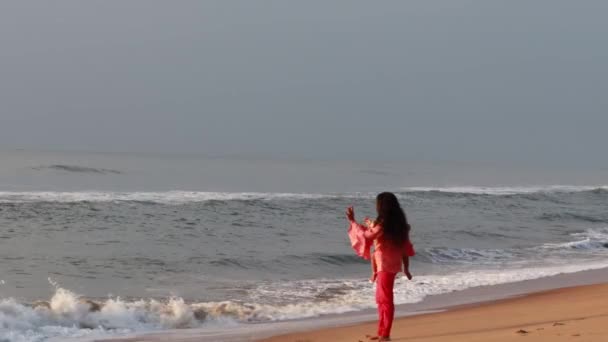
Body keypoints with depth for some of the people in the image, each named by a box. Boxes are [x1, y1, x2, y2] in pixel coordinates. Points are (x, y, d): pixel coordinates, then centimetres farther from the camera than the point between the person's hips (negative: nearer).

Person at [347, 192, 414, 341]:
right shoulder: (398, 223, 8)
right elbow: (405, 246, 13)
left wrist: (353, 221, -8)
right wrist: (406, 267, 20)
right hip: (393, 264, 9)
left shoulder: (382, 223, -18)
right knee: (381, 299, 15)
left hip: (385, 265, -9)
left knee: (386, 300, -4)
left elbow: (366, 237, -16)